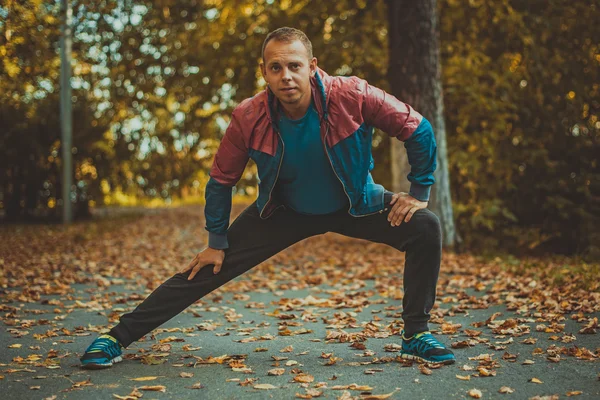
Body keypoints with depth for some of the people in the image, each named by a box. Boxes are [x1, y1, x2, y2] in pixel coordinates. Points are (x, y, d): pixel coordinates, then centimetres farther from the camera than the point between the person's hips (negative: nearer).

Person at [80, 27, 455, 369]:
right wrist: (216, 242, -3)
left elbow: (419, 131, -15)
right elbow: (221, 180, -7)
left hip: (355, 205, 0)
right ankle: (118, 337, 5)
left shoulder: (353, 96, -29)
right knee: (209, 268, -6)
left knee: (425, 227, -19)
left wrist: (419, 193, -13)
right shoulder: (248, 117, -24)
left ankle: (417, 336, -2)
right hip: (283, 212, 0)